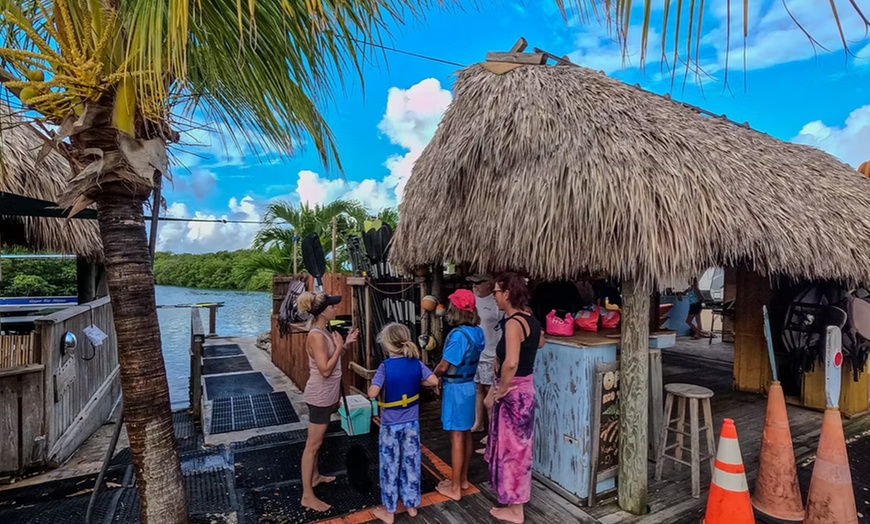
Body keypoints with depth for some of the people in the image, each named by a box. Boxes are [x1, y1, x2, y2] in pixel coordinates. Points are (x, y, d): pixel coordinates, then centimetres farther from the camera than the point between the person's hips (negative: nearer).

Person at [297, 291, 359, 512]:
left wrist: (346, 344, 6)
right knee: (313, 444, 0)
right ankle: (307, 496, 11)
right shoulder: (317, 336, -25)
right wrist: (339, 346, -19)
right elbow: (325, 370, -28)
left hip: (326, 394, 10)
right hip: (320, 396, -10)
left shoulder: (324, 332, 6)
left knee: (317, 441, 24)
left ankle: (315, 476, 41)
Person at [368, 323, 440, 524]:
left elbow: (372, 393, -24)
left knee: (390, 465, 10)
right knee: (411, 462, 16)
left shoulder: (385, 366, -19)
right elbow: (434, 381, -8)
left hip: (390, 425, -3)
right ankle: (411, 504, 31)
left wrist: (377, 383, -3)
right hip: (411, 423, 4)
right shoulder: (416, 363, -7)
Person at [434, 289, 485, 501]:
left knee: (457, 437, 2)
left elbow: (443, 367, -20)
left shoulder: (458, 335, -24)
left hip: (455, 388, -8)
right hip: (469, 385, 8)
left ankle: (455, 488, 15)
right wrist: (441, 375, 15)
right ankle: (463, 479, 32)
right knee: (466, 434, 17)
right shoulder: (477, 332, 1)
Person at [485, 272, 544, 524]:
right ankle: (513, 498, 40)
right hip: (525, 386, 10)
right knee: (517, 444, 22)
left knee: (511, 446, 6)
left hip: (514, 390, -9)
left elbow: (510, 363, -33)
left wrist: (500, 390, -20)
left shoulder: (513, 322, -24)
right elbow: (540, 341, 25)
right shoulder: (530, 319, 4)